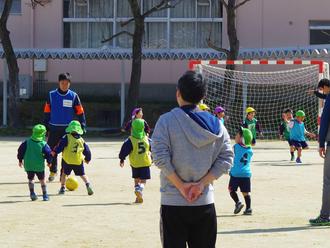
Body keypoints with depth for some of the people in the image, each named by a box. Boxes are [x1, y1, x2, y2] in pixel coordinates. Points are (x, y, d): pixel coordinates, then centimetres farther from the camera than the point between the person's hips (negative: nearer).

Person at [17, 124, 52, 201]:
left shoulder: (27, 142, -3)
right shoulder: (43, 144, -11)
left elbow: (21, 150, 2)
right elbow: (49, 153, -8)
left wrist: (20, 160, 16)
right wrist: (49, 162, 10)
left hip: (28, 165, 2)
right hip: (39, 166, -2)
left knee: (31, 179, 16)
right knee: (42, 180, 12)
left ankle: (32, 193, 2)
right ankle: (45, 195, 15)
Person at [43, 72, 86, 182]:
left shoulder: (73, 96, -2)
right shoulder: (51, 95, 1)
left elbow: (80, 112, 2)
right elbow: (47, 112, 7)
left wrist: (83, 126, -3)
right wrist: (45, 127, 5)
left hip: (68, 128, -1)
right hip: (54, 128, 1)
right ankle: (53, 171, 20)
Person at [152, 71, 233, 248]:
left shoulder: (167, 120, -6)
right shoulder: (214, 123, 4)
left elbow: (160, 157, -14)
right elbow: (226, 159, 0)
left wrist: (180, 185, -9)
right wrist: (201, 184, -5)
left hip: (172, 202, -3)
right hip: (205, 203, 3)